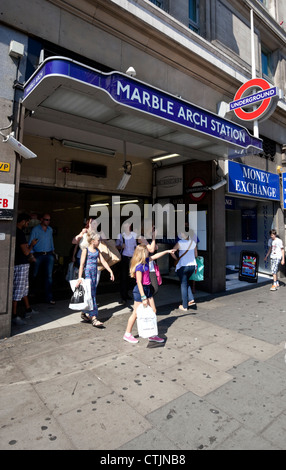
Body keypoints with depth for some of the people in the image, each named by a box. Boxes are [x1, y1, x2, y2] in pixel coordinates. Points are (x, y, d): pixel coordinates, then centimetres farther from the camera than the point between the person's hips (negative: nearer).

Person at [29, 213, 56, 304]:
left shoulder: (50, 229, 11)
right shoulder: (35, 229, -3)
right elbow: (30, 243, -4)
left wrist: (53, 251, 18)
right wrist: (31, 255, -12)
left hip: (49, 255, 3)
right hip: (38, 255, -2)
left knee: (49, 275, -6)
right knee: (34, 275, 12)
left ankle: (49, 297, -3)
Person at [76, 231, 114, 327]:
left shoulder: (97, 250, 11)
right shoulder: (86, 250, -7)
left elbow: (103, 262, 12)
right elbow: (82, 264, -11)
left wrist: (111, 271, 8)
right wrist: (80, 277, -16)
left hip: (94, 274, 7)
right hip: (87, 273, -7)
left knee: (92, 294, 10)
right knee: (91, 295, -7)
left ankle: (84, 313, 27)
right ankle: (94, 317, -5)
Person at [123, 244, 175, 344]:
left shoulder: (146, 261, 5)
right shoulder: (139, 266, -21)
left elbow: (155, 256, 22)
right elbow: (139, 282, -22)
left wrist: (167, 251, 28)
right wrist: (143, 297, -22)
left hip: (147, 289, 9)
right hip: (140, 290, -9)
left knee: (153, 310, 11)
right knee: (136, 313, 3)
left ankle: (152, 335, 22)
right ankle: (127, 334, 21)